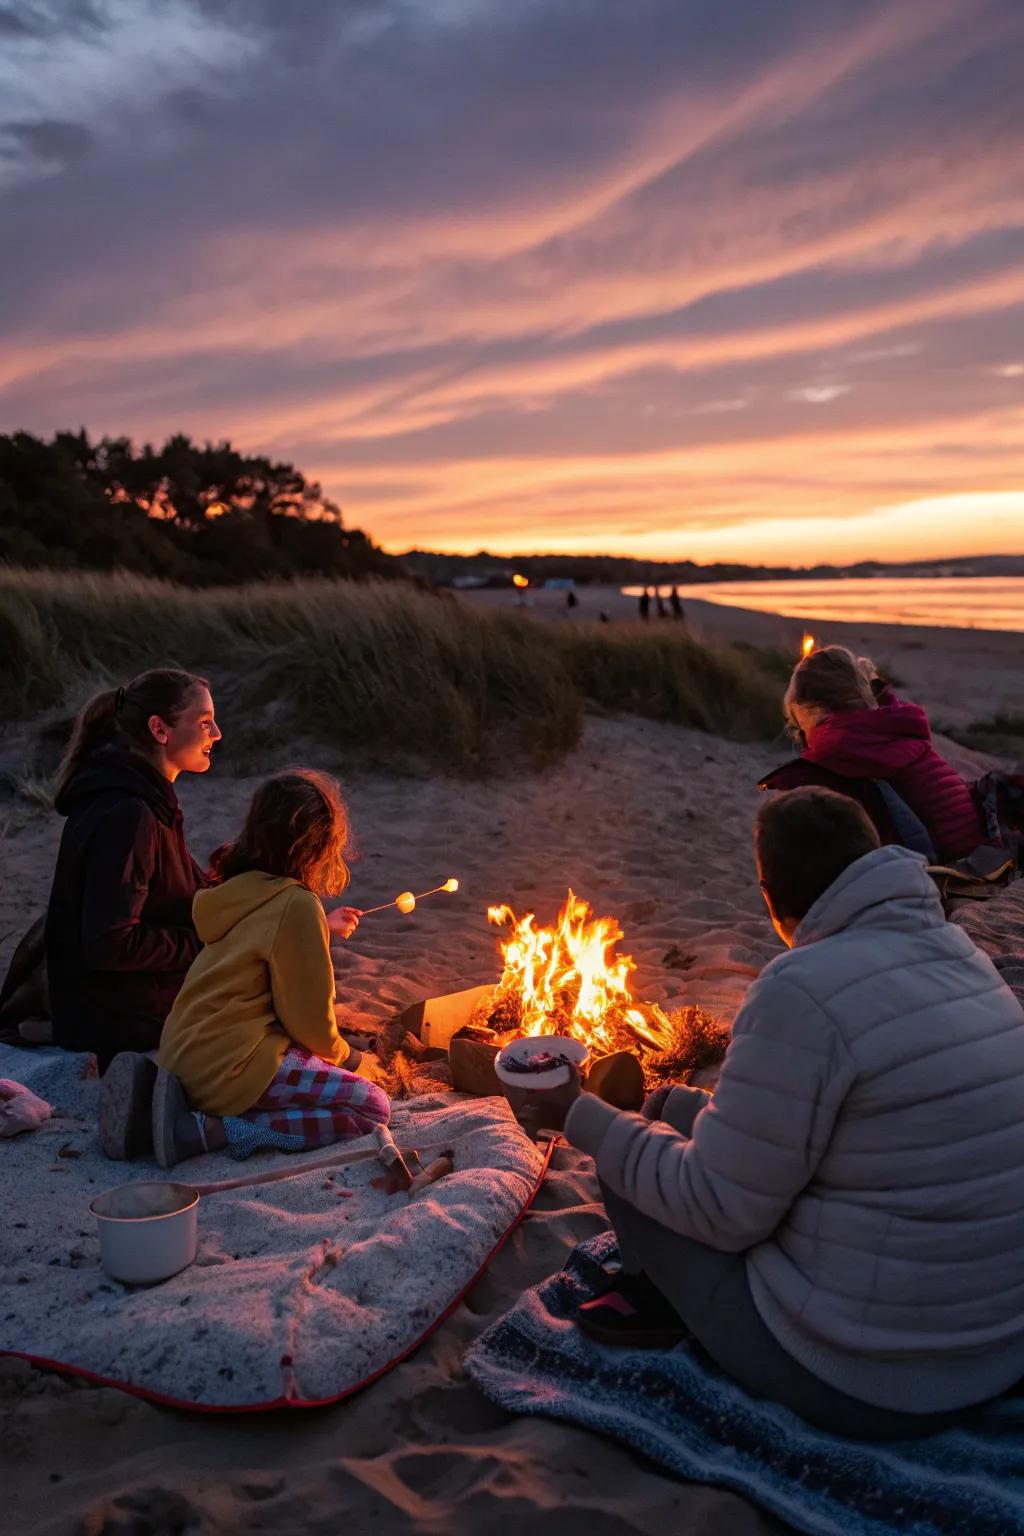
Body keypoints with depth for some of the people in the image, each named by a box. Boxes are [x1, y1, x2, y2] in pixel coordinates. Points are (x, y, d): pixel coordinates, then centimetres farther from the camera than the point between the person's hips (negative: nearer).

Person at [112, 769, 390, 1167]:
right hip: (228, 1066, -9)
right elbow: (308, 1014, -10)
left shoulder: (238, 888, 8)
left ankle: (187, 1104, 8)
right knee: (372, 1107, -6)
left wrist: (322, 930, 35)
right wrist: (348, 1058, 8)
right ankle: (205, 1130, -14)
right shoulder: (297, 904, -17)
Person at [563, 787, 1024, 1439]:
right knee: (682, 1111, 16)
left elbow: (721, 1211, -18)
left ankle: (665, 1298, 22)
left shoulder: (805, 988, -24)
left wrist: (581, 1119, -7)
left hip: (858, 1381, -7)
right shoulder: (961, 953, 0)